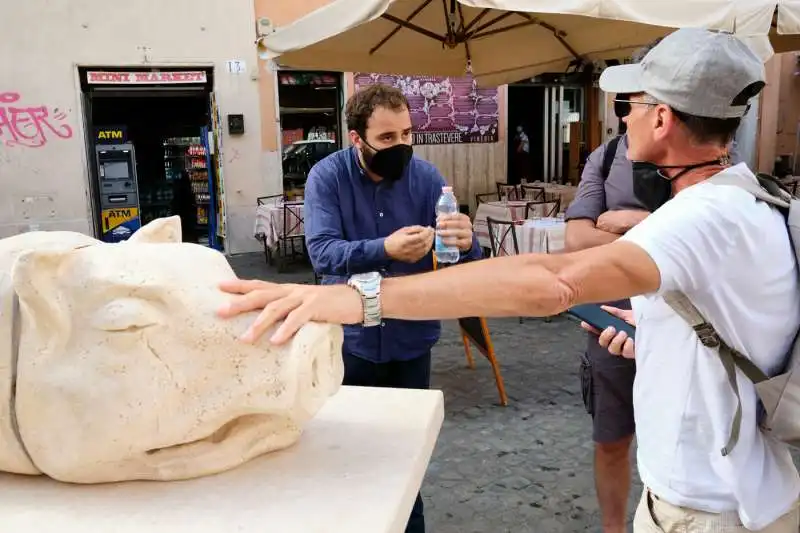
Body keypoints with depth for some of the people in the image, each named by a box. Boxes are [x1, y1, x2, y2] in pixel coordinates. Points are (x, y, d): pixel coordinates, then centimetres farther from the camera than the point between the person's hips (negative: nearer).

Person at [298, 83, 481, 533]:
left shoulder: (426, 176, -7)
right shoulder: (327, 176, -11)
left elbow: (460, 263, -10)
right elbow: (322, 253, -23)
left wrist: (465, 243, -34)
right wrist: (385, 249, -39)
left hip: (412, 336, 2)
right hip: (351, 336, -1)